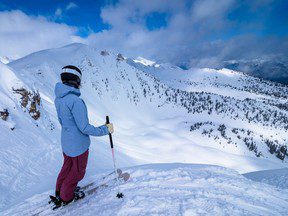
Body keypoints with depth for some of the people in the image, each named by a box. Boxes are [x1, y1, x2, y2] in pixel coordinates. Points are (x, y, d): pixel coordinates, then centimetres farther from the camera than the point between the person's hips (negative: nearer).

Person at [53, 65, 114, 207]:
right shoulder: (75, 100, -31)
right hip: (78, 145, -8)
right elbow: (85, 128, -28)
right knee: (78, 171, 18)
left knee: (67, 166, 30)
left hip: (66, 142, 8)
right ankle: (65, 198, 39)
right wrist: (105, 130, -18)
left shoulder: (58, 98, -3)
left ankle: (59, 191, 50)